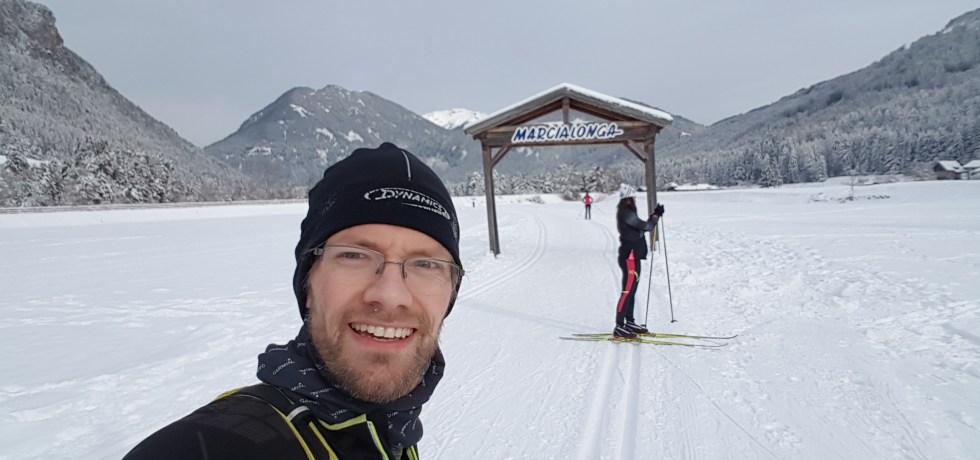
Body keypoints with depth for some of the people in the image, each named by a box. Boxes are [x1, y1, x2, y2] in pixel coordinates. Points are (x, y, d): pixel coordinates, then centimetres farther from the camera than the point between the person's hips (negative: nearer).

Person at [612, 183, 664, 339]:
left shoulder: (627, 213, 16)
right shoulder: (626, 213, -14)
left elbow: (641, 228, 19)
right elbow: (646, 226, -16)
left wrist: (655, 215, 14)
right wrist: (656, 215, 0)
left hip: (632, 257, 10)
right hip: (630, 257, -10)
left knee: (631, 291, 15)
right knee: (627, 292, -10)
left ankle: (629, 322, 23)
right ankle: (619, 327, -9)